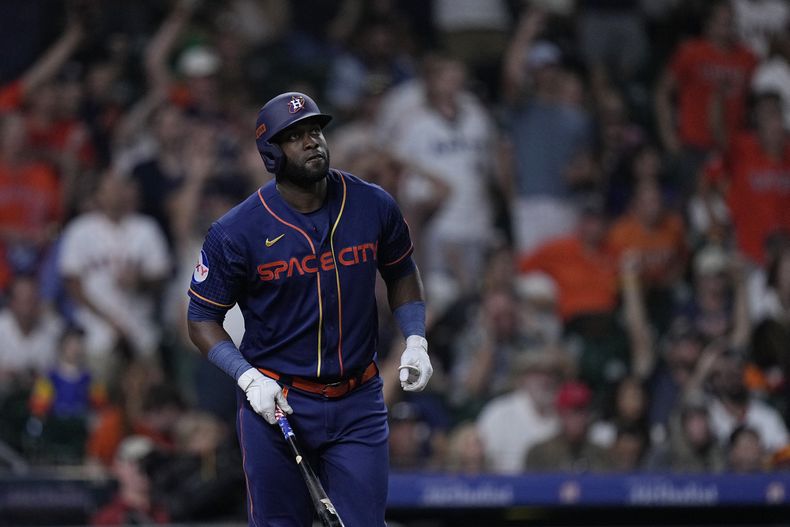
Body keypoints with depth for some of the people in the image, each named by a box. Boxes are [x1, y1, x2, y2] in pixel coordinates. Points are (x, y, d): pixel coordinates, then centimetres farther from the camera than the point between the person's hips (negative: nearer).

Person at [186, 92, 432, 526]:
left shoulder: (373, 206, -1)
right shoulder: (236, 232, -11)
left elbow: (402, 274, 16)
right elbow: (202, 319, -3)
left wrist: (415, 341, 2)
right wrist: (249, 377, -17)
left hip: (358, 404, 2)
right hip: (275, 401, -2)